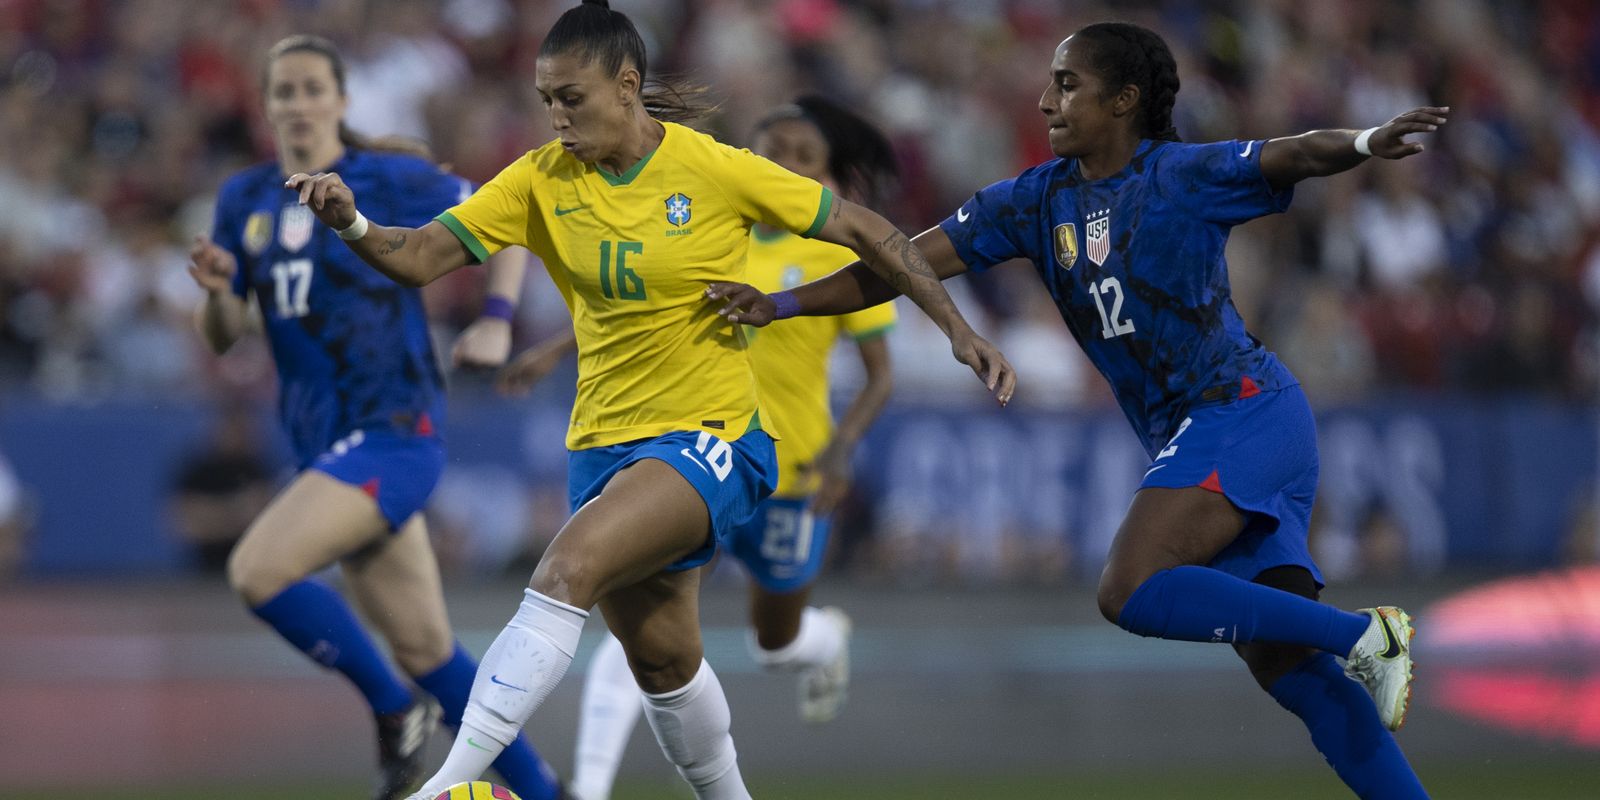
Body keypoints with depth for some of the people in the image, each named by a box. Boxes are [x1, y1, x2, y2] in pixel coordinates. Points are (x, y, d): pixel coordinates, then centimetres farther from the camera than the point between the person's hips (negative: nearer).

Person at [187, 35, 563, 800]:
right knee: (427, 653, 9)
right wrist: (216, 288, -13)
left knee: (257, 571, -23)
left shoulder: (394, 183, -7)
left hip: (393, 434, -6)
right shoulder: (245, 200, 9)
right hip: (326, 446, 7)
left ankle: (394, 708, -5)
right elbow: (222, 335, 9)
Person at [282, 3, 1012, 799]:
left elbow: (865, 231, -2)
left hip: (710, 438, -6)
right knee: (661, 661, 14)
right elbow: (423, 255, -9)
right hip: (602, 442, 6)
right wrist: (352, 225, -30)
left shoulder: (715, 171, -11)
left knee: (568, 570, -28)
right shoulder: (542, 181, -1)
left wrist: (958, 329, -5)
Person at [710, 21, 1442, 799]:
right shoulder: (1040, 199, 10)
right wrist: (779, 304, -2)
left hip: (1242, 410, -7)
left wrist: (1363, 144, -43)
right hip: (1188, 440, 7)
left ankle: (1363, 634, -17)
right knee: (1286, 667, 0)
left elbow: (1296, 155, -20)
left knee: (1132, 592, -24)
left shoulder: (1184, 175, -7)